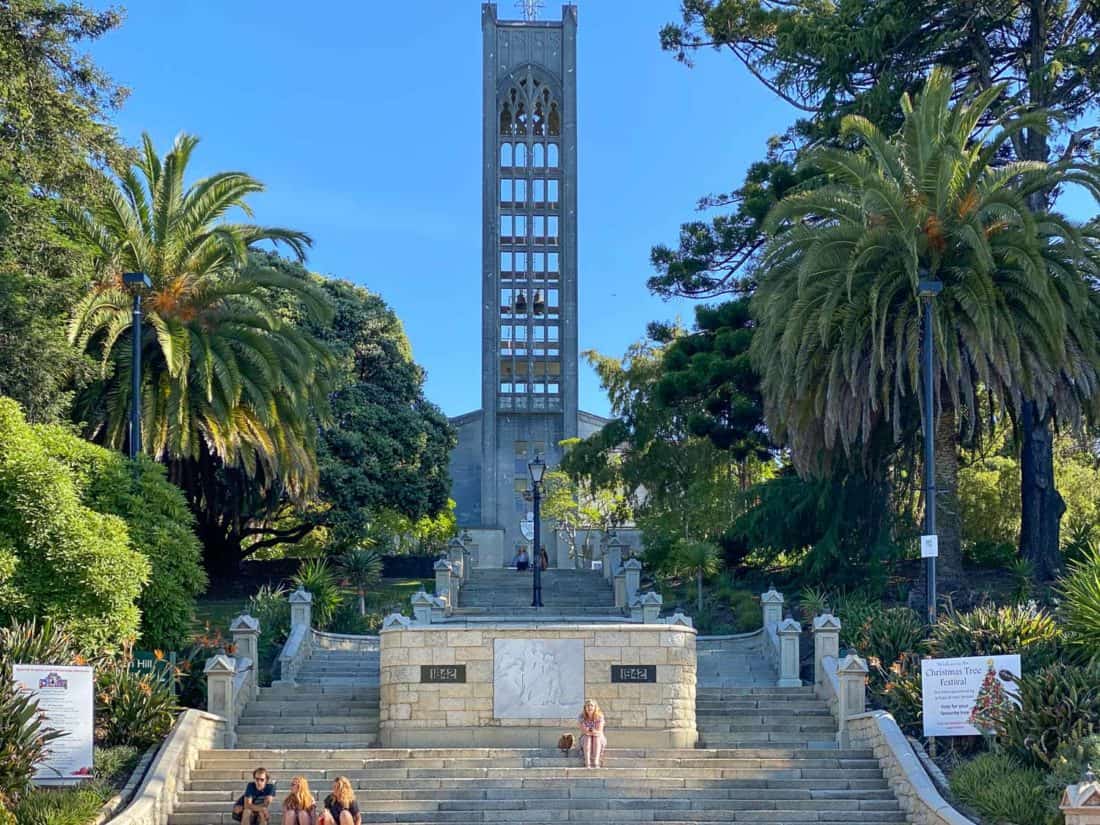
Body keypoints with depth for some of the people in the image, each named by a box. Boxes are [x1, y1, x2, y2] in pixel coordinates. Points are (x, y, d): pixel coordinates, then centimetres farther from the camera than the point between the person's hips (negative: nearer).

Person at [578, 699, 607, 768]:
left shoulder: (599, 716, -14)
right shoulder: (582, 716, -11)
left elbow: (600, 731, -20)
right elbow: (583, 731, -17)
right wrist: (593, 732, -34)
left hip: (599, 738, -1)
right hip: (585, 738, 1)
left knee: (597, 739, -34)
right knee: (587, 739, -33)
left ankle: (596, 763, -42)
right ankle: (587, 764, -41)